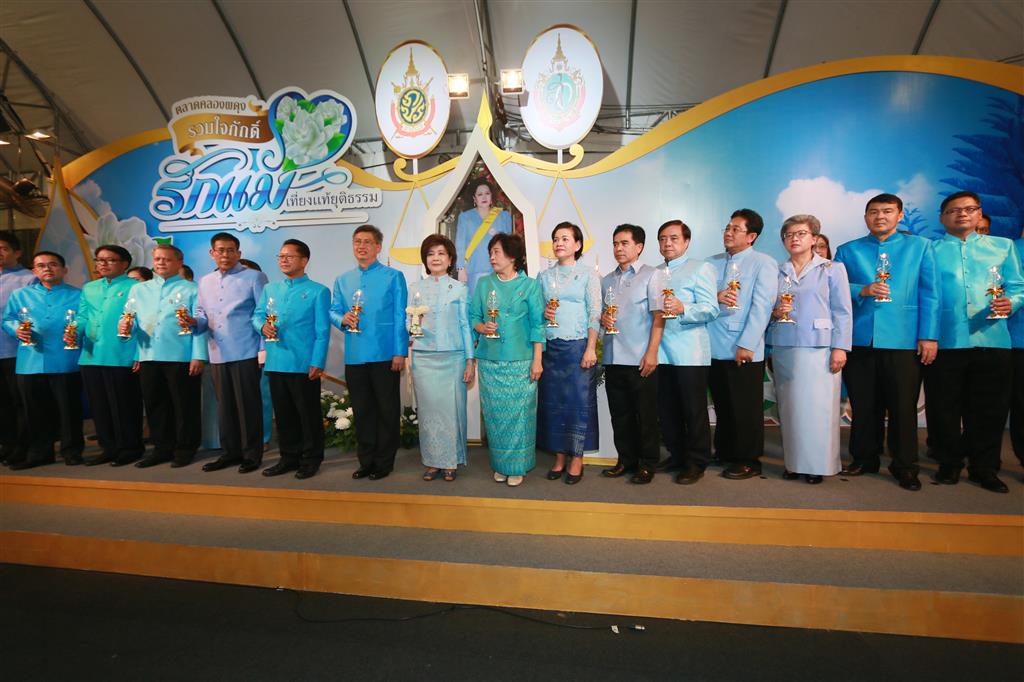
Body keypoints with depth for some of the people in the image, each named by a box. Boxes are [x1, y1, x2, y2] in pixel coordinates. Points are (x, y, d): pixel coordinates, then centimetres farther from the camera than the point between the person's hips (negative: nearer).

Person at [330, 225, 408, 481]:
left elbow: (400, 317, -4)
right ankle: (366, 460, 24)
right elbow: (333, 311, 15)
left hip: (385, 355, -4)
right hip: (354, 356, 4)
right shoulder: (342, 280, 13)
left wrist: (400, 352, -10)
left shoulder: (393, 277, 1)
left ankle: (383, 462, 17)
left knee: (387, 410, 4)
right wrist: (342, 319, -9)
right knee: (361, 411, 12)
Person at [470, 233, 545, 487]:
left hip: (520, 360, -3)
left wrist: (537, 360, -7)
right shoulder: (484, 283, 11)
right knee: (494, 413, 5)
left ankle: (517, 466, 13)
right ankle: (499, 465, 19)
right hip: (489, 359, 3)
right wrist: (482, 327, -10)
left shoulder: (530, 285, 2)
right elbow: (473, 316, 13)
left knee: (519, 413, -1)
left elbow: (537, 325, -1)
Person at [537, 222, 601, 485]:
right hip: (550, 347, 4)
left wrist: (591, 349, -12)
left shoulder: (588, 275, 1)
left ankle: (577, 460, 11)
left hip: (578, 345, -3)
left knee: (579, 401, 0)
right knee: (553, 401, 5)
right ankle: (559, 458, 16)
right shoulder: (544, 276, 12)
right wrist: (543, 313, -5)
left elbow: (595, 314, -4)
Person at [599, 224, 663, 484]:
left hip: (640, 359, -5)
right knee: (620, 414, 12)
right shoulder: (607, 280, 15)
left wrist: (652, 352, -15)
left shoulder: (650, 276, -1)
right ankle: (626, 459, 24)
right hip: (613, 358, 6)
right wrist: (602, 318, -2)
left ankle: (647, 464, 14)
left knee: (646, 414, 3)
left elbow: (658, 317, -8)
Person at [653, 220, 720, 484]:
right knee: (666, 410, 10)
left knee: (694, 410, 1)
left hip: (689, 351, -5)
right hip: (660, 352, 6)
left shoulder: (701, 268, 1)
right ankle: (676, 456, 25)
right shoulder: (655, 273, 20)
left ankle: (696, 463, 13)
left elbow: (710, 309, -11)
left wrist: (683, 309, -26)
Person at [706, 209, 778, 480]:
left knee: (746, 409, 4)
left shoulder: (764, 263, -3)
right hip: (714, 347, 5)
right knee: (722, 405, 15)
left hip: (744, 350, -5)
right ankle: (724, 452, 28)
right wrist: (715, 297, -13)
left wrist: (746, 344, -17)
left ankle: (748, 461, 15)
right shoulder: (712, 263, 13)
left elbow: (761, 306, -11)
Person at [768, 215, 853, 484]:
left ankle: (817, 464, 7)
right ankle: (793, 462, 14)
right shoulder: (777, 272, 13)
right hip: (783, 348, 3)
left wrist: (840, 348, -9)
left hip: (818, 348, -3)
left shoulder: (832, 269, 6)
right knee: (789, 406, 4)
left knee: (817, 406, -4)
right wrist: (776, 312, -8)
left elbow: (843, 312, 0)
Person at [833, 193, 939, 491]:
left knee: (904, 406, 3)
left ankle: (904, 466, 16)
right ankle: (864, 458, 22)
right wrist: (862, 291, -15)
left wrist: (929, 336, -5)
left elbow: (929, 293, 3)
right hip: (859, 339, 1)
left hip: (904, 339, -1)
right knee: (864, 405, 9)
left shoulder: (920, 246, 9)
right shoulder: (847, 250, 12)